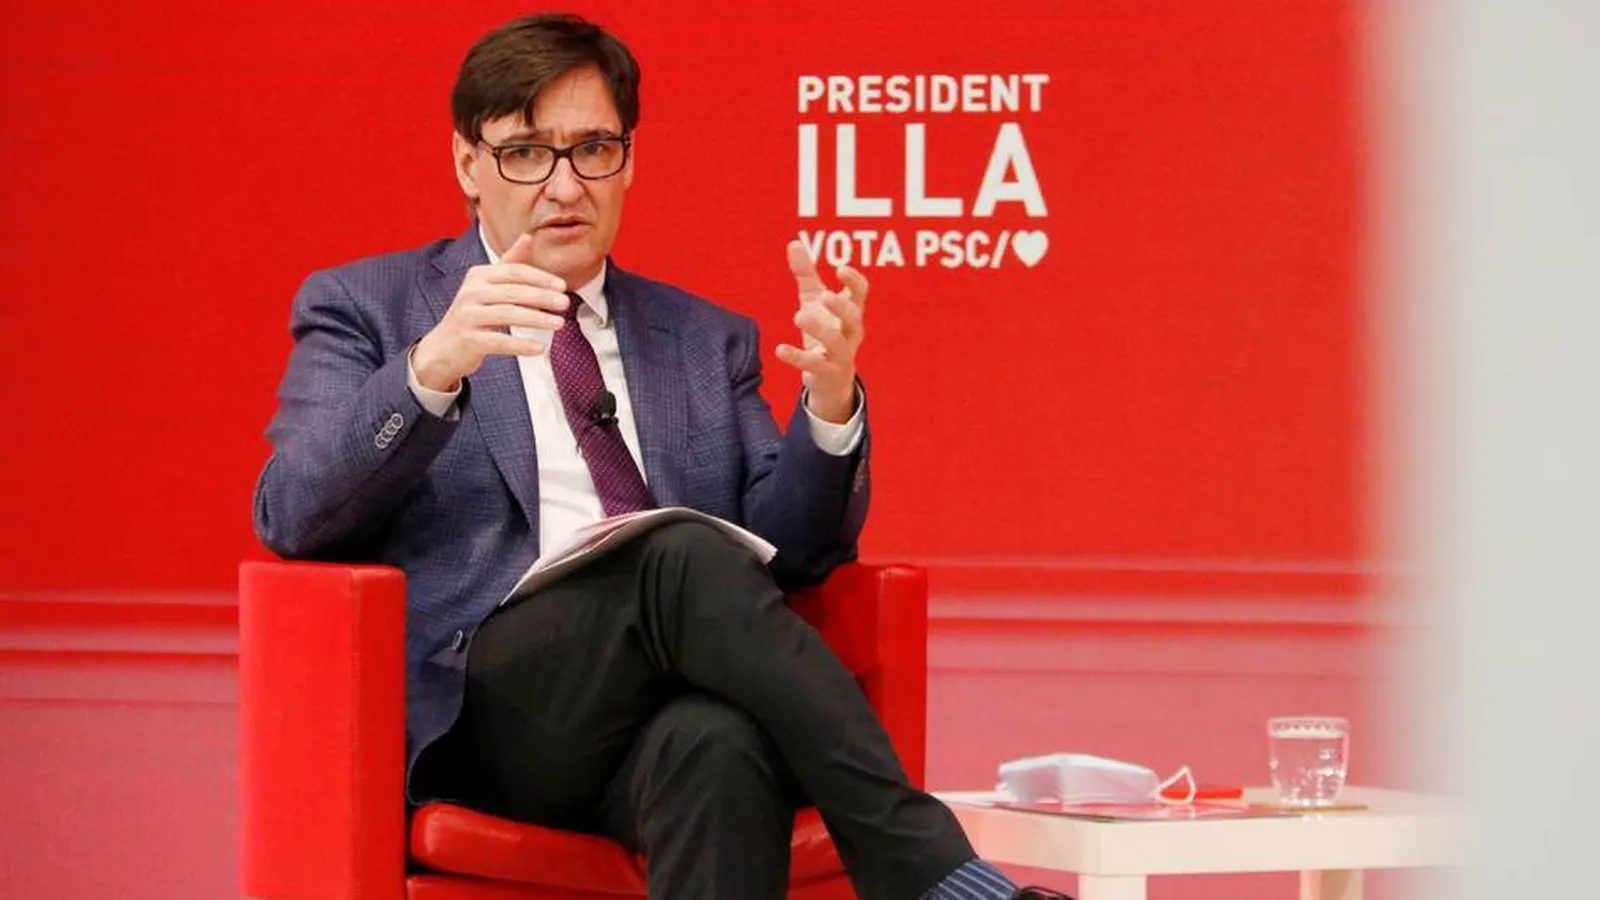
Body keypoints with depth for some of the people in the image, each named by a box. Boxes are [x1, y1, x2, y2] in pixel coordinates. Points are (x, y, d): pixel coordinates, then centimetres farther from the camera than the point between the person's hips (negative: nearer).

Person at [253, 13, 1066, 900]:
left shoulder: (703, 340, 25)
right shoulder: (366, 309, 15)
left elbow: (787, 551, 15)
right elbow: (290, 516, -2)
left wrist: (830, 401, -6)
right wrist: (430, 368, -19)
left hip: (681, 714, 3)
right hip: (483, 713, -2)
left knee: (720, 745, -37)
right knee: (688, 555, -33)